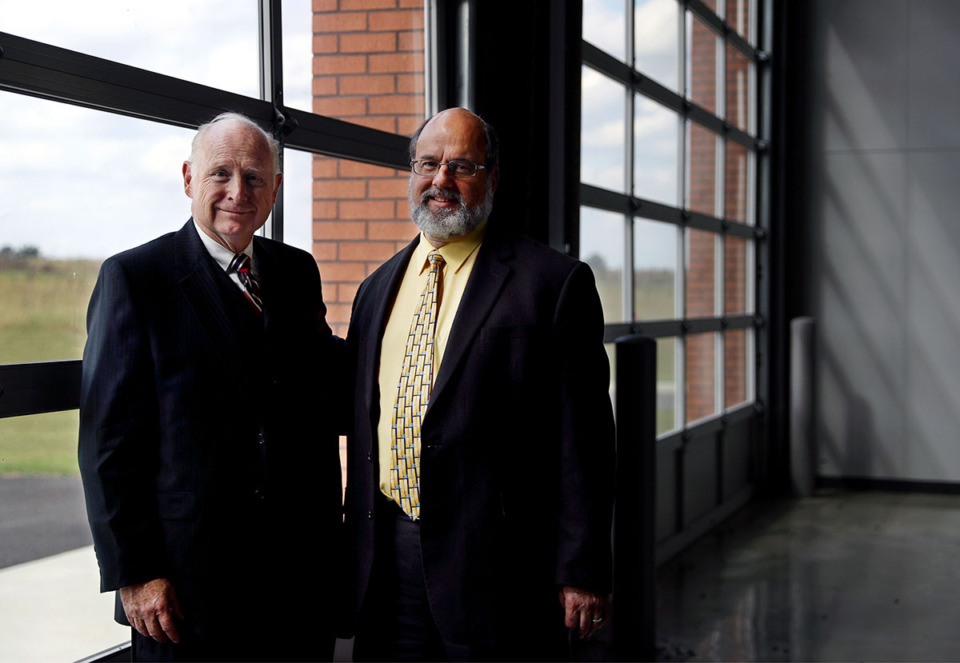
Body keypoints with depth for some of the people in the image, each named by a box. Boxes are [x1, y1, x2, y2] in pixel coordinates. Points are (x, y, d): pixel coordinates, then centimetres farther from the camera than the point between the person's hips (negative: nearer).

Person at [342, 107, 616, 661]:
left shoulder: (554, 282, -4)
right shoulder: (376, 289, 15)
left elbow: (582, 440, -8)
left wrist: (581, 573, -10)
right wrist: (352, 553, 16)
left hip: (495, 568, -5)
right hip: (383, 565, 5)